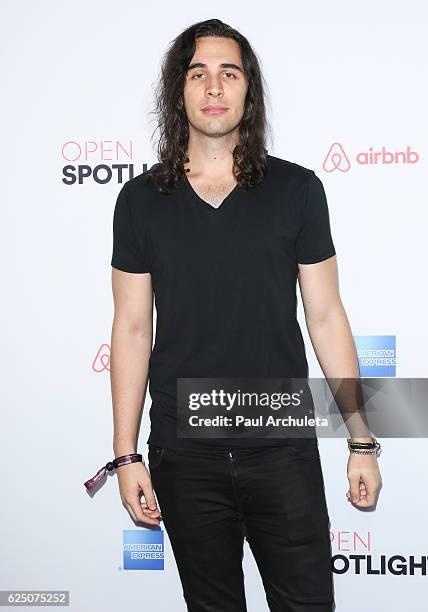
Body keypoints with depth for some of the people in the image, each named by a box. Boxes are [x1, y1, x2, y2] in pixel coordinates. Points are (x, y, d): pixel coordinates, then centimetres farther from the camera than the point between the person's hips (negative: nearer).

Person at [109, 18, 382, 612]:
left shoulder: (297, 189, -1)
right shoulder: (142, 200, 0)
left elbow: (325, 316, 1)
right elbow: (132, 329, 2)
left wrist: (362, 440, 0)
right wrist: (126, 453, 1)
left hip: (284, 450, 0)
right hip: (183, 457, 1)